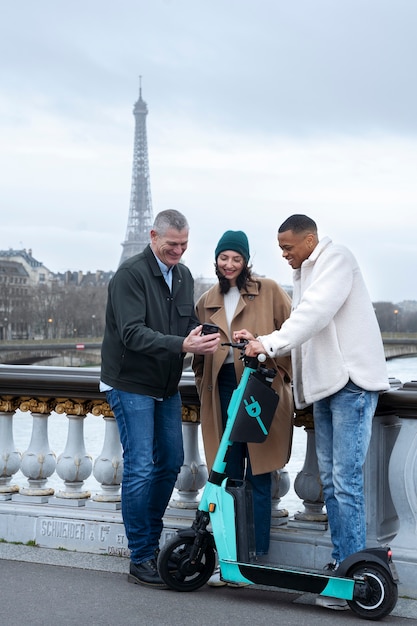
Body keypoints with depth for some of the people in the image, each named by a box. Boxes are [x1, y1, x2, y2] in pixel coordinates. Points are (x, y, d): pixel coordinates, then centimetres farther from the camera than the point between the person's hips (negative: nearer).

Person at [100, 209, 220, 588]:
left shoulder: (184, 276, 8)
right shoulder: (130, 275, -16)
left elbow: (189, 322, 10)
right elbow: (133, 333, -25)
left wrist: (203, 337, -13)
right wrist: (182, 344, -37)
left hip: (167, 386, 8)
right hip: (131, 384, -8)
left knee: (171, 463, 12)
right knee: (141, 468, -8)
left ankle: (152, 540, 28)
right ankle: (141, 560, 1)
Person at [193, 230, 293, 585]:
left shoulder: (268, 291, 3)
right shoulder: (207, 302, 16)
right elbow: (200, 350, 22)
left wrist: (279, 367, -9)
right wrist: (203, 385, 13)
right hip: (224, 388, 4)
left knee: (258, 475, 0)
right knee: (229, 476, 5)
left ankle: (257, 557, 8)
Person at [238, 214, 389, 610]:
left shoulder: (335, 259, -6)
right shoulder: (304, 274, 21)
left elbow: (316, 313, -21)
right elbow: (304, 326, 16)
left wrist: (270, 343, -25)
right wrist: (261, 345, 3)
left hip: (352, 381, -9)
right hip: (325, 384, 10)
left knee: (346, 480, -11)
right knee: (330, 480, 11)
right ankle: (340, 561, 19)